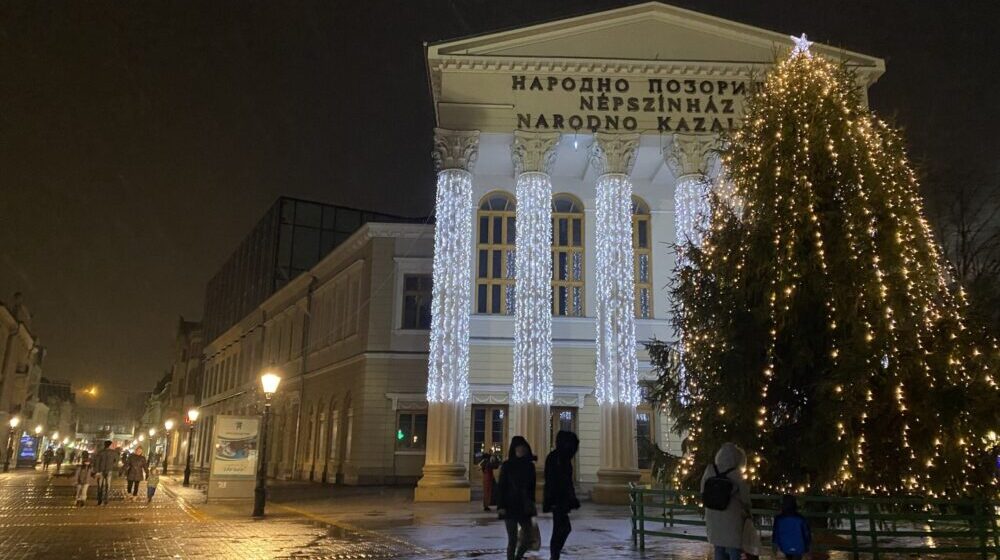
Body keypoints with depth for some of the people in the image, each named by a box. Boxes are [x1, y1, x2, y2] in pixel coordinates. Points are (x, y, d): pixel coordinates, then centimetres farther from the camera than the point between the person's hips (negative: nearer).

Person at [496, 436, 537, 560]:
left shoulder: (530, 465, 6)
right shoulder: (507, 465, -6)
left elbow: (532, 487, 13)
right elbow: (501, 486, -7)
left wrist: (532, 505, 11)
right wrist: (501, 506, -14)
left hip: (524, 507, 5)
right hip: (510, 507, -4)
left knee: (528, 537, 2)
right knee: (513, 539, -3)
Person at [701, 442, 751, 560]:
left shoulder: (710, 470, -6)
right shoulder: (736, 475, -17)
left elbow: (703, 492, 3)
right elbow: (744, 498, -6)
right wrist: (747, 511, 13)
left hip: (713, 516, 4)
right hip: (731, 518, -4)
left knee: (719, 549, 17)